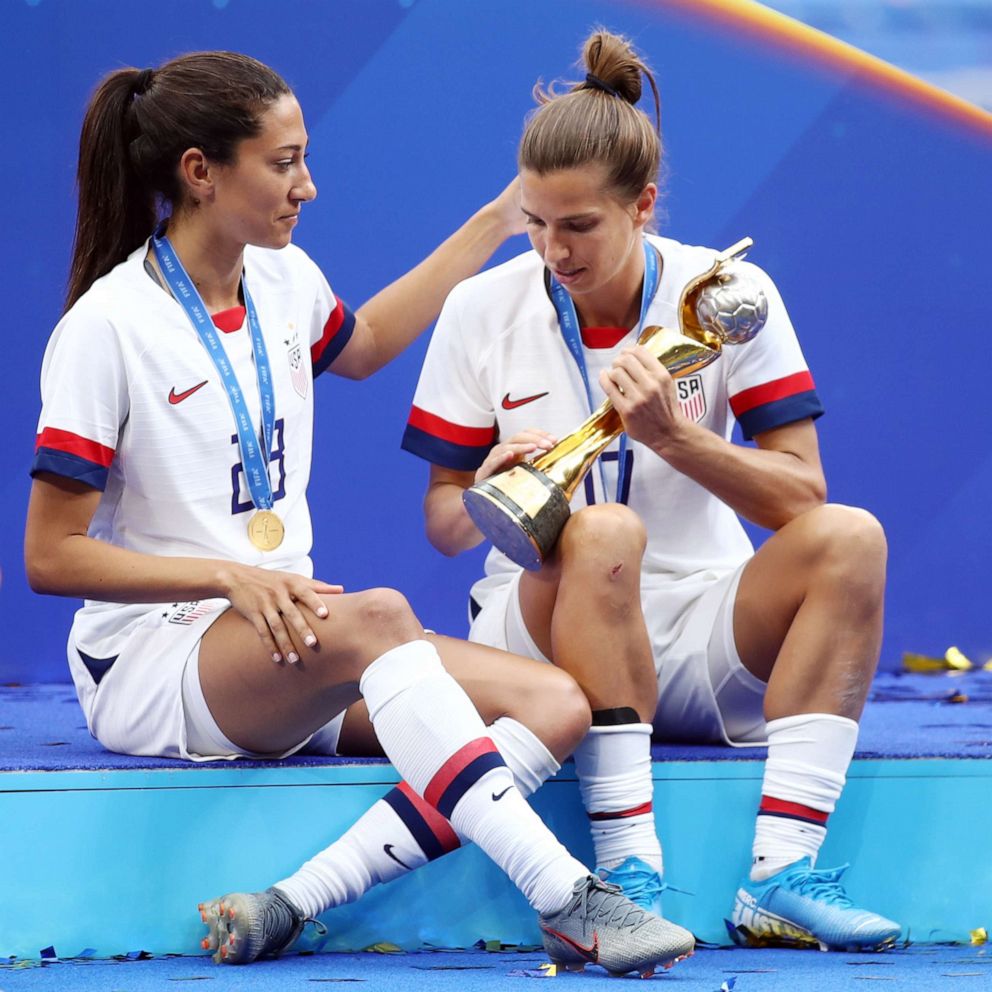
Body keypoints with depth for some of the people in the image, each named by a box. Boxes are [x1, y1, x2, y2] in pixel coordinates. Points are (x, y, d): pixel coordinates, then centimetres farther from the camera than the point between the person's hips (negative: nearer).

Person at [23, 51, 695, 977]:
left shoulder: (283, 280, 9)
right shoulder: (108, 327, -12)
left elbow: (362, 342, 35)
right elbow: (51, 558, -12)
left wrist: (496, 222, 34)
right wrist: (230, 576, -22)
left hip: (287, 630, 8)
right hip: (147, 664, -8)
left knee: (554, 702, -15)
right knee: (376, 617, -37)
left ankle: (295, 902, -32)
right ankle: (566, 901, -44)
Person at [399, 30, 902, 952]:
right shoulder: (483, 308, 0)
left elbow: (801, 498, -6)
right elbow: (443, 520, 4)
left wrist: (672, 434, -21)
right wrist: (494, 494, -20)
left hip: (700, 638, 2)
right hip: (544, 625, -1)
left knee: (848, 538, -26)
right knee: (603, 533, -34)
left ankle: (781, 873, -33)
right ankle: (628, 870, -37)